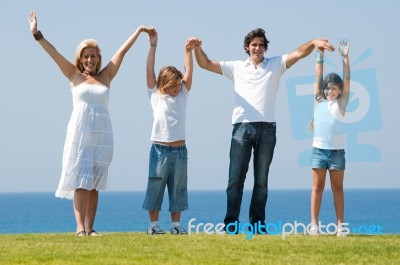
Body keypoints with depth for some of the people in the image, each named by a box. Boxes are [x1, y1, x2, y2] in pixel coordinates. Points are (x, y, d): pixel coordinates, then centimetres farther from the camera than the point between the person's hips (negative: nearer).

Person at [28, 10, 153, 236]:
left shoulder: (106, 76, 12)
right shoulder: (75, 76, 6)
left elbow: (122, 51, 13)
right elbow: (54, 53, 0)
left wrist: (138, 31, 17)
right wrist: (37, 35, -7)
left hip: (102, 134, 3)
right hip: (80, 132, -3)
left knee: (94, 183, 4)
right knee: (81, 180, -9)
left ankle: (90, 228, 4)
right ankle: (80, 227, -14)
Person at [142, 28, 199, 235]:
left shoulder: (182, 95, 10)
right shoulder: (155, 95, 2)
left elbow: (189, 72, 1)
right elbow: (149, 70, -3)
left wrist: (188, 51, -9)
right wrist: (153, 45, -6)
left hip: (179, 149, 3)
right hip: (160, 148, -3)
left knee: (178, 188, 6)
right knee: (155, 187, -1)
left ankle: (176, 224, 12)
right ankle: (154, 224, 3)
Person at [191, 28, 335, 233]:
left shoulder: (275, 65, 12)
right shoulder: (236, 67, 14)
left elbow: (299, 53, -2)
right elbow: (206, 64, 12)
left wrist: (314, 43, -22)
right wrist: (197, 48, -8)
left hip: (267, 128, 0)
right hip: (242, 126, 0)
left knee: (262, 180, 5)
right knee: (236, 178, -6)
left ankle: (257, 224, 9)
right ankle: (230, 223, -6)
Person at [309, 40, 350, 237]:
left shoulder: (341, 103, 4)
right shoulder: (319, 100, 8)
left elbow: (347, 80, -2)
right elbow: (318, 78, 6)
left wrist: (345, 58, -9)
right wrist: (320, 56, 0)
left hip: (337, 151, -1)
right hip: (319, 149, 1)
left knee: (338, 188, 2)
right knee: (317, 187, 2)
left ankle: (340, 226, 1)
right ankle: (314, 225, 1)